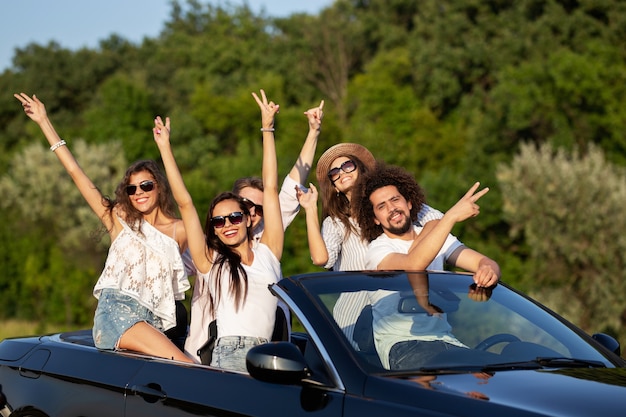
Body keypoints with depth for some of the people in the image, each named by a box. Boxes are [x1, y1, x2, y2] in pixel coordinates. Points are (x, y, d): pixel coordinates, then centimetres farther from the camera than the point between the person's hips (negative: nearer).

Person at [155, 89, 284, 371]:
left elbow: (270, 188, 19)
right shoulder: (211, 261, 16)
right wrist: (165, 148, 13)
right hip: (223, 357, -2)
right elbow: (184, 203, 13)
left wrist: (267, 127, 21)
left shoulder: (268, 252, 18)